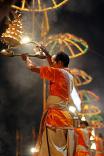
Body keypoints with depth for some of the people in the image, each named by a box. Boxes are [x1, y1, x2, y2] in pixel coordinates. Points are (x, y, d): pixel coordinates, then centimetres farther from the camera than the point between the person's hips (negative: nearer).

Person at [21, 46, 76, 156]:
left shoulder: (57, 72, -5)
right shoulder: (69, 76, 18)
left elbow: (32, 67, 0)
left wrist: (26, 58, 20)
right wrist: (46, 53, 45)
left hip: (55, 118, -8)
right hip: (66, 119, 8)